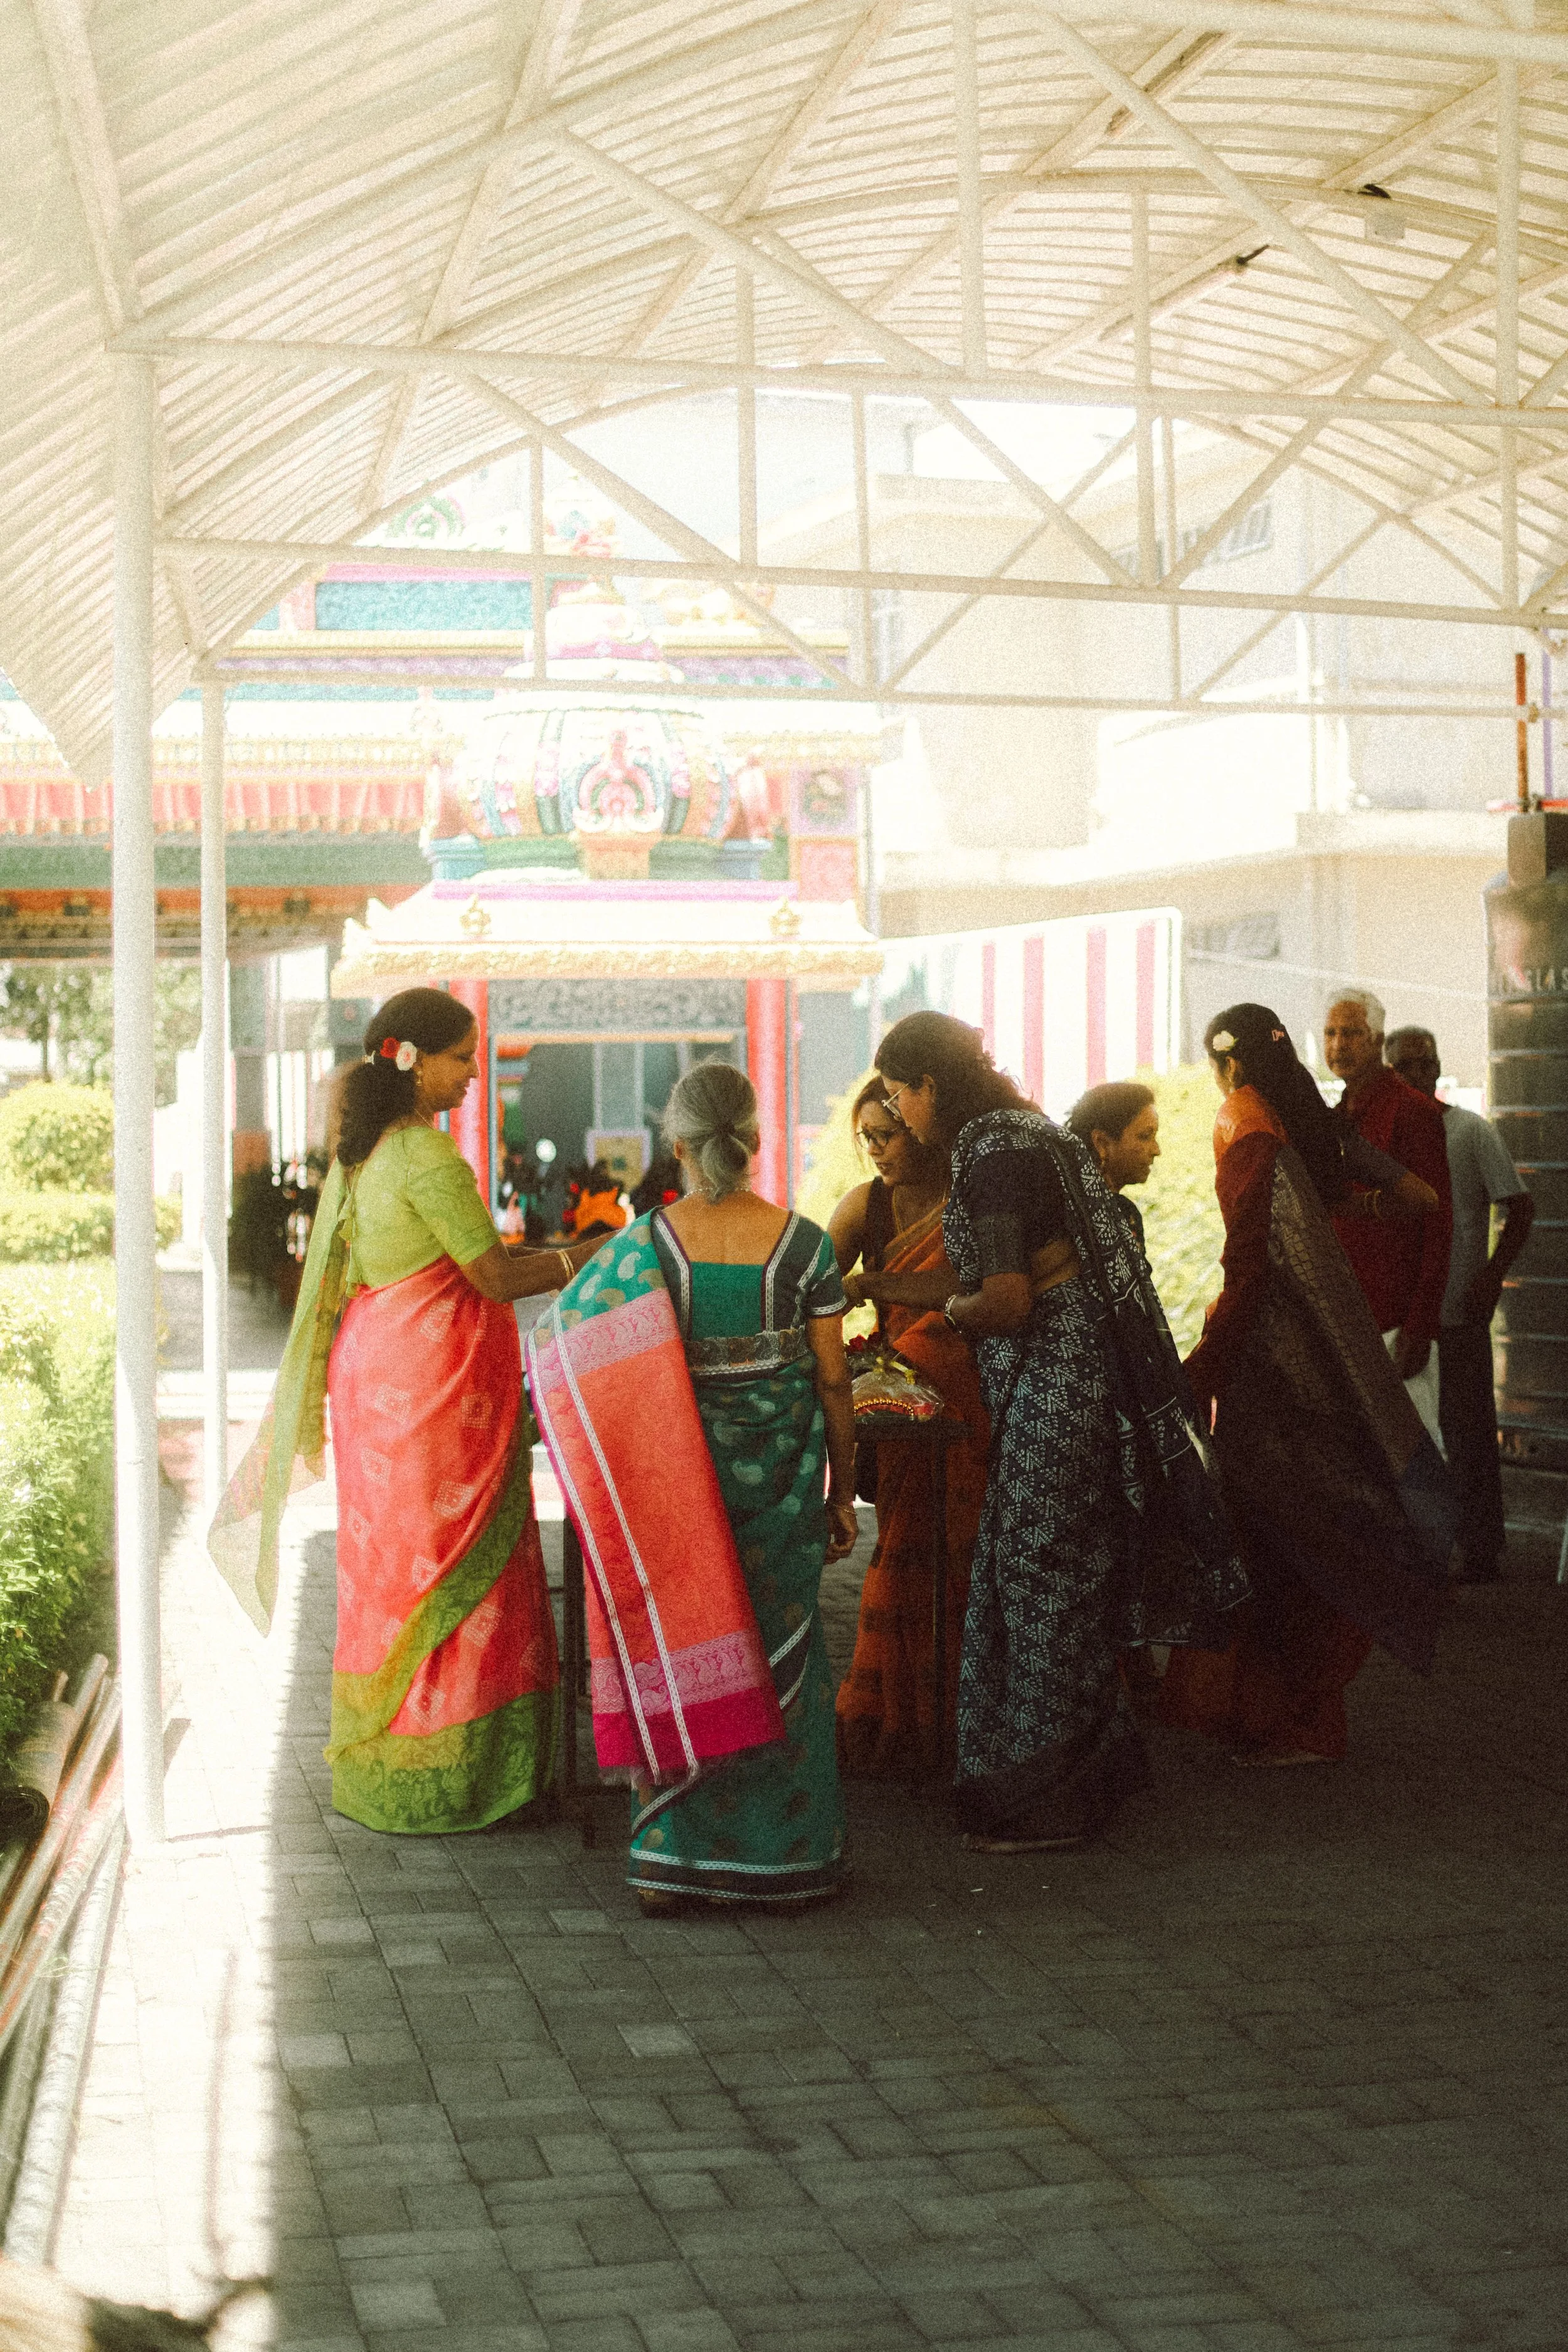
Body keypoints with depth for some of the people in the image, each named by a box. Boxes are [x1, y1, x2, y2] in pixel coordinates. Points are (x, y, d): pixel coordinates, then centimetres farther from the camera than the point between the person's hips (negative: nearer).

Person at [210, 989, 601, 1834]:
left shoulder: (362, 1149, 10)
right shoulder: (427, 1155, -18)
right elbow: (493, 1276, -14)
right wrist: (577, 1262, -1)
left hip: (377, 1363, 9)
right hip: (437, 1378, -9)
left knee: (388, 1558, 14)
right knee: (448, 1565, -1)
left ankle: (377, 1764, 22)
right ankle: (437, 1782, 5)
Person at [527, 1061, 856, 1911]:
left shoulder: (644, 1245, -9)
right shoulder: (803, 1242, -6)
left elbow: (554, 1339, -5)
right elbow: (833, 1380, -3)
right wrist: (843, 1491, 7)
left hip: (677, 1475, -1)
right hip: (782, 1475, 1)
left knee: (673, 1650, 10)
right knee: (779, 1648, 13)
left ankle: (672, 1858, 13)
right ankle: (786, 1852, 20)